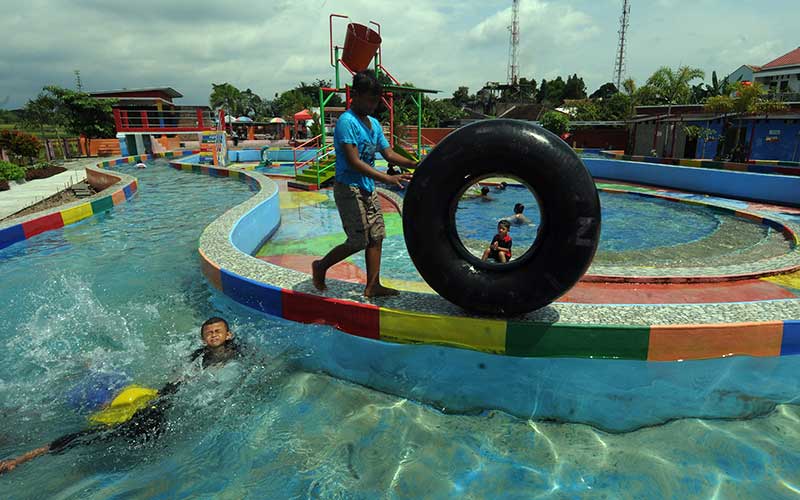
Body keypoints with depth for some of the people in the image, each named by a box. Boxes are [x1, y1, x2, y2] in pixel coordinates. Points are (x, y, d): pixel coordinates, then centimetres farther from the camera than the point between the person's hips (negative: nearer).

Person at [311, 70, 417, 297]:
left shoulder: (374, 123, 13)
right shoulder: (347, 121, -14)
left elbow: (389, 154, 14)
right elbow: (354, 162, -23)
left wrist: (415, 164, -1)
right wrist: (388, 179, -29)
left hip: (368, 188, 9)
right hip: (349, 188, -9)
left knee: (376, 237, 6)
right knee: (359, 241, -6)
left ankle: (372, 286, 14)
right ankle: (321, 266, 15)